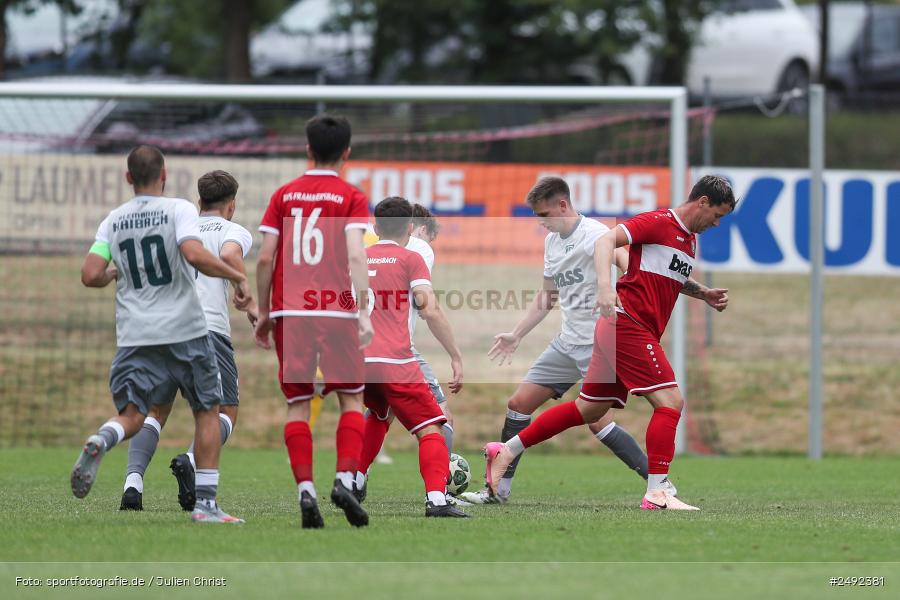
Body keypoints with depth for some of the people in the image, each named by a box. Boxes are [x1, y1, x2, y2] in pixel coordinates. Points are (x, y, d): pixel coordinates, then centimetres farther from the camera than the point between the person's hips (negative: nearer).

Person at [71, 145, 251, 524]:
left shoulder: (113, 221, 7)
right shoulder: (179, 210, -5)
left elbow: (90, 276, 0)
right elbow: (195, 255, -21)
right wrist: (237, 276, -9)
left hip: (135, 335, 3)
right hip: (184, 330, -3)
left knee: (131, 415, 5)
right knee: (207, 411, 12)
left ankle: (100, 441, -32)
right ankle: (205, 503, 8)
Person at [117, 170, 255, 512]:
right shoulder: (234, 232, 11)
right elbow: (230, 256, -12)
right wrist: (249, 304, -7)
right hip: (208, 327, -4)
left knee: (155, 410, 12)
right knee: (225, 413, 7)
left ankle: (133, 481, -11)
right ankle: (191, 461, -23)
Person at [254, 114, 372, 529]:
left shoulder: (284, 195, 9)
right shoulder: (350, 197, 2)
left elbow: (265, 259, 5)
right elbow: (354, 256, -11)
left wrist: (264, 314, 13)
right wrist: (363, 312, -15)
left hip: (288, 312, 2)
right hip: (337, 309, -2)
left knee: (297, 405, 6)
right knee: (351, 399, 9)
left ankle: (305, 490, -7)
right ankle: (345, 479, -9)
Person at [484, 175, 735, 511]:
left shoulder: (690, 239, 19)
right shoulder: (659, 222, -9)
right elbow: (606, 241, -19)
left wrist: (704, 294, 21)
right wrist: (604, 285, -34)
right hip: (627, 322, -10)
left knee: (589, 409, 13)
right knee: (670, 401, -14)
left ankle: (506, 452, 20)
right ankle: (657, 493, -15)